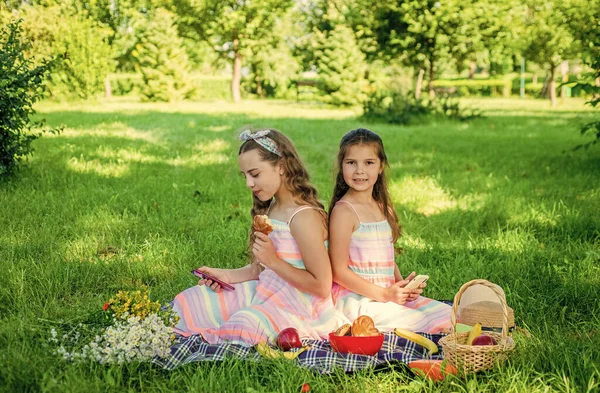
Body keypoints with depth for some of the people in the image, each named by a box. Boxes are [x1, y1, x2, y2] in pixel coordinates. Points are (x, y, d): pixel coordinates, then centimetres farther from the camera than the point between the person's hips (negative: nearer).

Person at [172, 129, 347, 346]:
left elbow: (322, 287, -21)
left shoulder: (303, 217, -20)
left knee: (242, 327, -34)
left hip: (297, 309, -9)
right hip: (266, 293, 9)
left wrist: (273, 260, -24)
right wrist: (227, 275, 1)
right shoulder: (270, 209, 9)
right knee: (190, 301, 5)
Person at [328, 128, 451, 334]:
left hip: (388, 294, 8)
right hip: (356, 300, -8)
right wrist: (384, 294, -17)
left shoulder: (383, 208, 12)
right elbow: (339, 272, -15)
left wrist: (401, 284, 0)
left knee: (449, 316, 1)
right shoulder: (344, 211, -13)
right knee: (424, 323, -23)